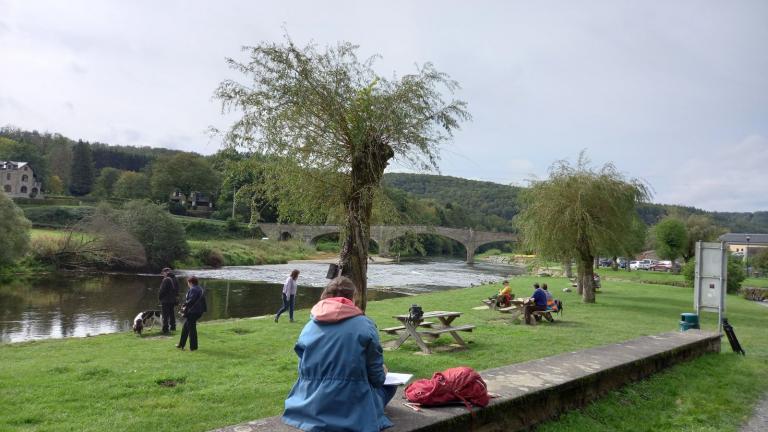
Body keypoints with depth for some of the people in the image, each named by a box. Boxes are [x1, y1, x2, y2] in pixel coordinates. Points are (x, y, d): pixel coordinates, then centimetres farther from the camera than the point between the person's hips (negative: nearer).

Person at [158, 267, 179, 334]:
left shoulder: (166, 280, -17)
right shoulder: (175, 279, 8)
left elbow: (162, 290, -16)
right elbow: (177, 290, 13)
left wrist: (159, 297, -2)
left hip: (166, 300, -8)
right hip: (173, 300, 8)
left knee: (165, 315, -3)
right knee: (172, 314, 18)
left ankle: (165, 329, -2)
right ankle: (173, 327, 24)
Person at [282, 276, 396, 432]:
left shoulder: (309, 326, 1)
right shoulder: (364, 325, -10)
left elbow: (303, 372, 8)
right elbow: (376, 377, -4)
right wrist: (382, 373, 20)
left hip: (308, 409, 3)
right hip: (351, 412, -3)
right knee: (388, 385, 21)